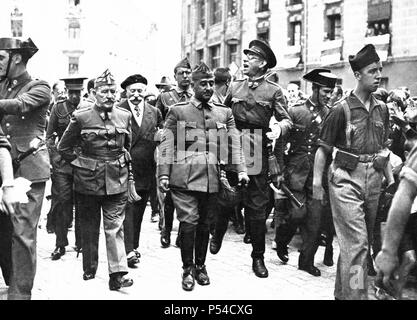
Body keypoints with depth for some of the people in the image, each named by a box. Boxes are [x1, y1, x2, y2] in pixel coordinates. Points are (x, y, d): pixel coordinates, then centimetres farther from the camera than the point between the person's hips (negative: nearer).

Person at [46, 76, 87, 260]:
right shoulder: (58, 109, 6)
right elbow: (49, 136, 9)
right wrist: (54, 158, -1)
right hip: (62, 164, 0)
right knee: (61, 203, -2)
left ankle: (80, 243, 15)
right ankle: (60, 244, 7)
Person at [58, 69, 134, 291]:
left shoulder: (124, 116, 1)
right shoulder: (81, 117, -7)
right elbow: (64, 147, 3)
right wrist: (80, 164, 0)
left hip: (116, 181, 1)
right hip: (88, 182, -1)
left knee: (115, 228, -1)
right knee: (89, 227, 12)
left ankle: (118, 274, 0)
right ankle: (89, 270, 27)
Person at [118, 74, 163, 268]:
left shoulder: (154, 112, 10)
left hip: (145, 170, 4)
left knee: (138, 210, 12)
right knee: (127, 209, -7)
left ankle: (134, 246, 25)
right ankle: (128, 251, -7)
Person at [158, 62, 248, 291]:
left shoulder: (224, 113, 13)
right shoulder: (178, 111, 5)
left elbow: (234, 144, 7)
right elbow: (166, 144, 2)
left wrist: (240, 169, -7)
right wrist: (164, 174, -7)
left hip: (212, 179, 3)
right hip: (184, 178, -3)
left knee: (204, 224, 11)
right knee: (189, 223, -4)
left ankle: (200, 266, 28)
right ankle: (187, 269, 12)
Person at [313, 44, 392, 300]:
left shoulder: (382, 109, 9)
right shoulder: (342, 109, -9)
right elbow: (323, 149, -7)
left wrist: (391, 176, 14)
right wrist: (317, 181, -12)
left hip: (373, 179, 7)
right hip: (347, 178, -6)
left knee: (366, 241, 15)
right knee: (356, 242, -12)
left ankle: (342, 292, 31)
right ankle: (356, 295, -3)